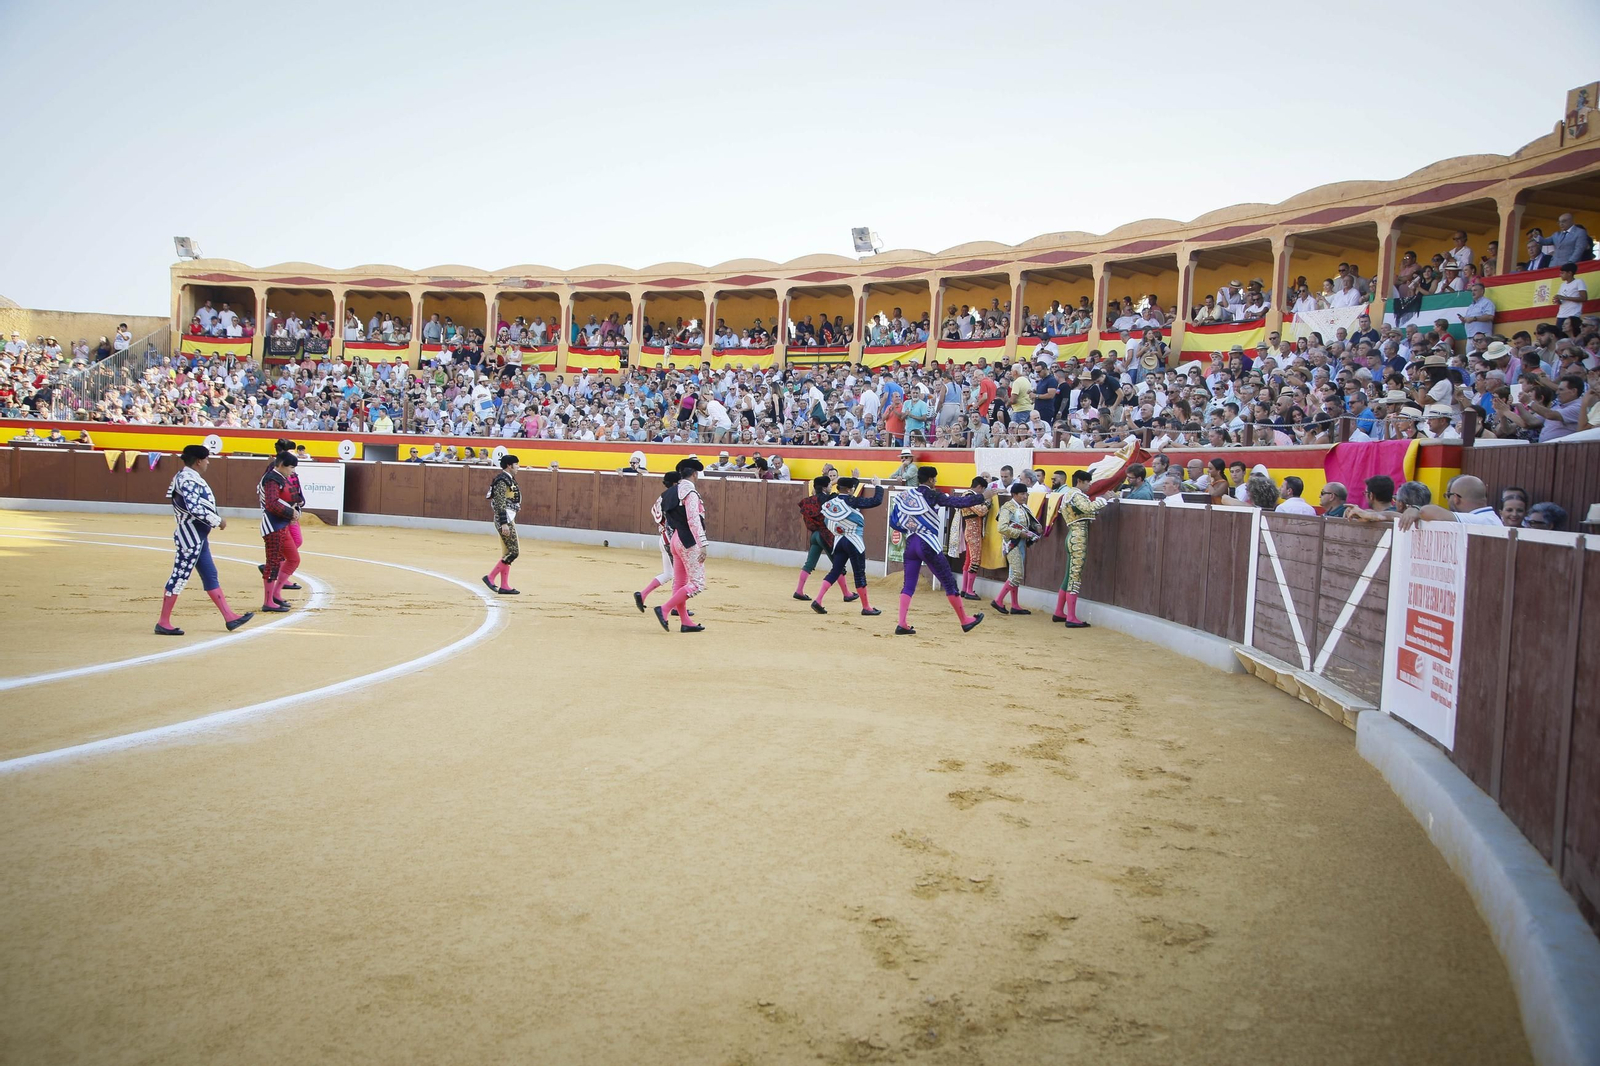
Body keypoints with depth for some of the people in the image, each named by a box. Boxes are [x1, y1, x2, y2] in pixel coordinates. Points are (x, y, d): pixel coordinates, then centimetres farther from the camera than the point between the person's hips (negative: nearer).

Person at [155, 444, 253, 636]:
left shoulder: (191, 478, 13)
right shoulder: (188, 480, -17)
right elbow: (194, 508, -28)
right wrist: (218, 521, -19)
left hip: (198, 537, 11)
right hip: (191, 538, -11)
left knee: (210, 576, 12)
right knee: (179, 577, -4)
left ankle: (229, 618, 16)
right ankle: (163, 624, 4)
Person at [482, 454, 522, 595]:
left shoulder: (509, 479, 16)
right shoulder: (503, 480, -14)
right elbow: (500, 504, -20)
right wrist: (504, 523, -24)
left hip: (508, 519, 10)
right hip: (504, 519, -10)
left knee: (507, 553, 10)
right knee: (513, 552, -10)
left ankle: (504, 586, 12)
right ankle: (491, 577, -5)